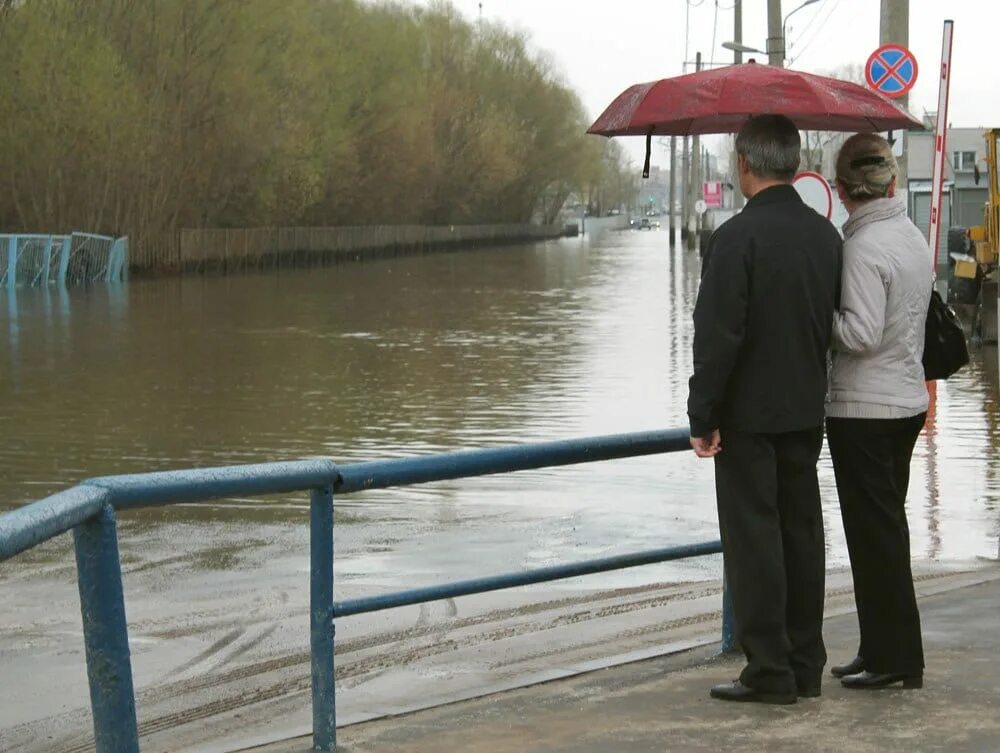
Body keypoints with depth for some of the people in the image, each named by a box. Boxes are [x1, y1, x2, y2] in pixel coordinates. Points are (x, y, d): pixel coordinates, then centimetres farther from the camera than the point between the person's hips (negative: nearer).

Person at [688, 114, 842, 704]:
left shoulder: (739, 236, -16)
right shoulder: (827, 236, 6)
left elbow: (718, 336, -19)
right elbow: (836, 327, 13)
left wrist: (703, 416, -13)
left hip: (749, 413, -7)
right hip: (807, 411, 7)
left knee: (754, 538, -1)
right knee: (801, 531, 12)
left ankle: (770, 670, 0)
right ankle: (806, 666, 18)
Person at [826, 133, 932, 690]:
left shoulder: (863, 247, -18)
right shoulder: (914, 238, 9)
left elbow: (861, 334, -22)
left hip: (864, 410, -9)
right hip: (907, 399, 9)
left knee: (874, 533, -2)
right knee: (886, 529, 15)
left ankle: (895, 658, 3)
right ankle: (885, 650, 21)